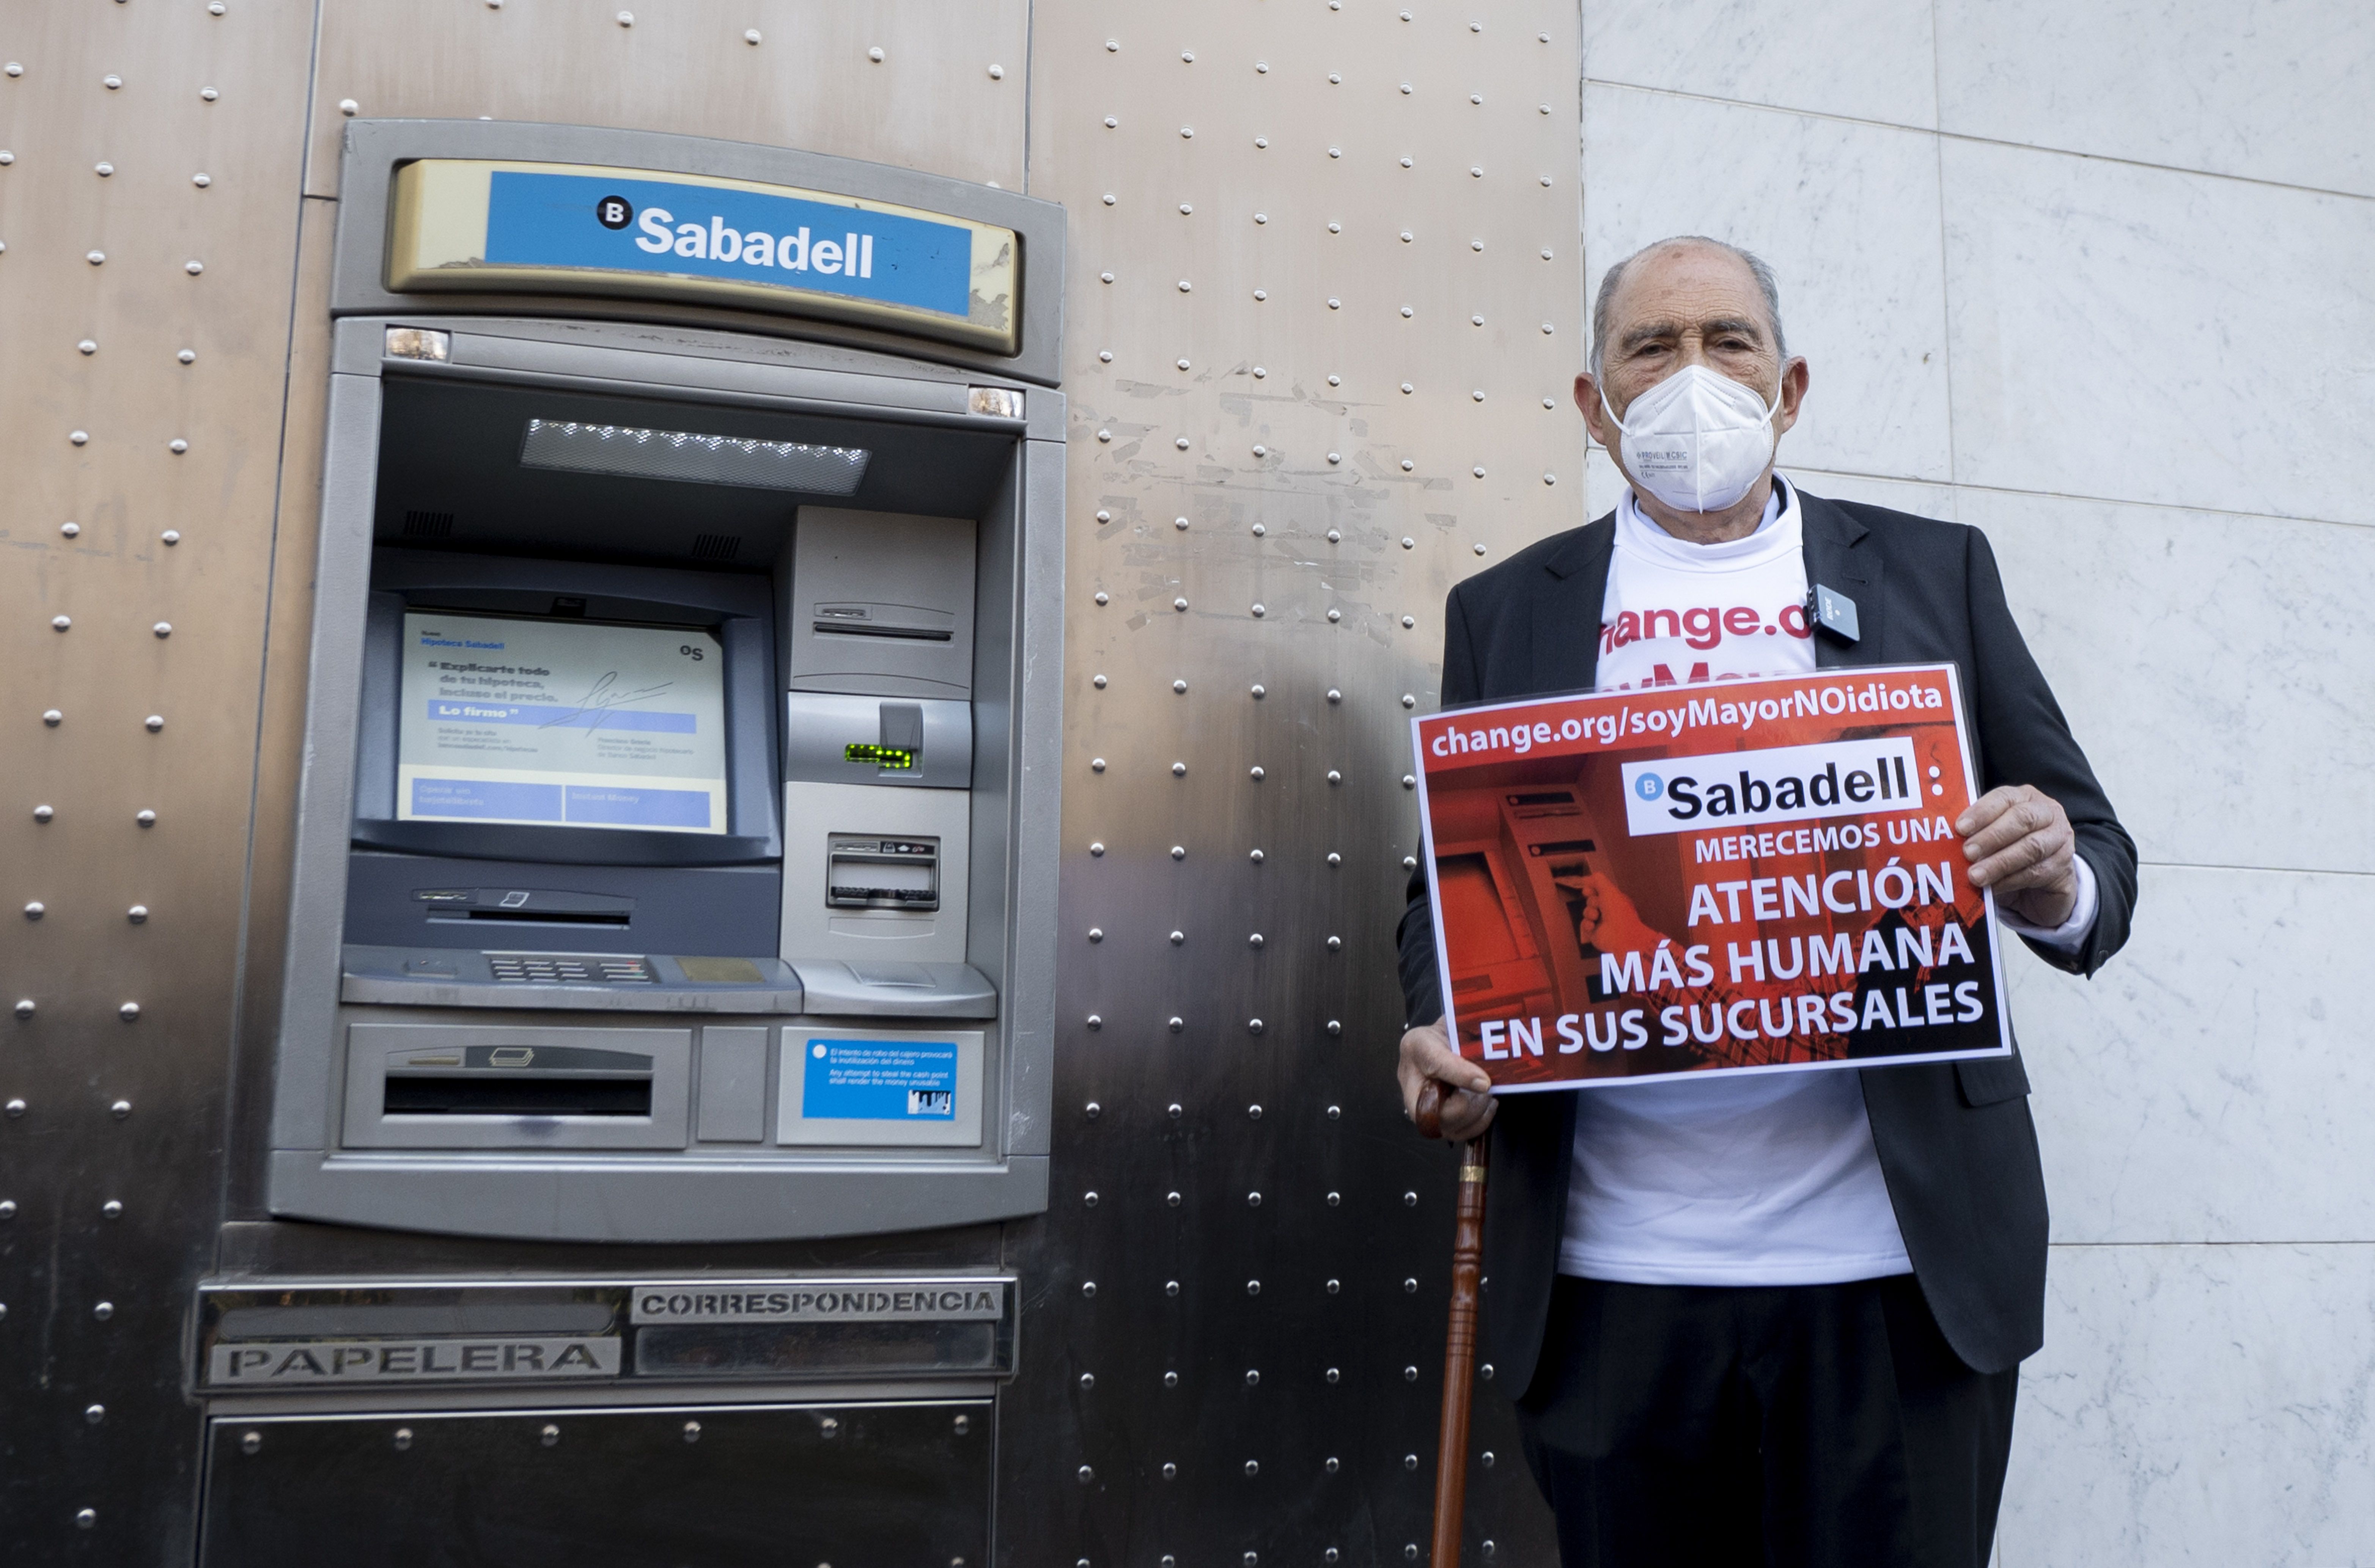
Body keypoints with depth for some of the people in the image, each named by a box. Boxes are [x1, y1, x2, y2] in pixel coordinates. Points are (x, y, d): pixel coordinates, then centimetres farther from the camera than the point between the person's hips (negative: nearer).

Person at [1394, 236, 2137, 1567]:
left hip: (1897, 1268, 0)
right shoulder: (1507, 611, 11)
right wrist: (1444, 1040, -9)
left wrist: (2054, 884, -13)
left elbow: (2097, 862, 10)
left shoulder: (1934, 569, 11)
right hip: (1614, 1275, 1)